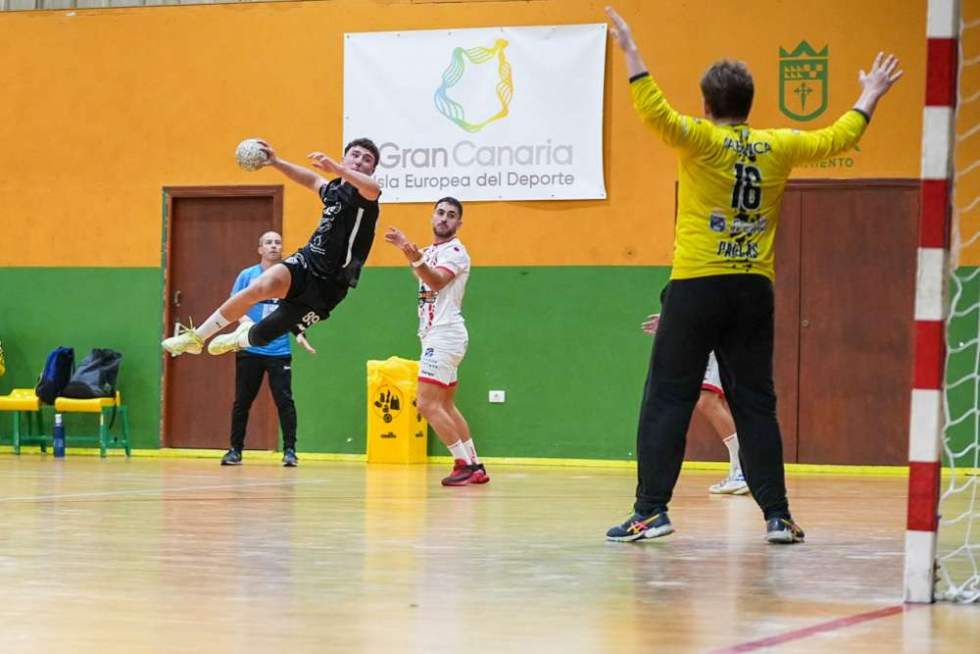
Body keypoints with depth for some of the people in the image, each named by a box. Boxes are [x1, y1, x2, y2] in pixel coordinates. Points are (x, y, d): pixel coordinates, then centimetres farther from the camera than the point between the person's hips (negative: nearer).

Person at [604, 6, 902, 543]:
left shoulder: (701, 141, -5)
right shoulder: (778, 147, 7)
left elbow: (655, 112, -21)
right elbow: (836, 139, 18)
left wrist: (631, 53, -16)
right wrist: (869, 98, 33)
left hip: (696, 287, -4)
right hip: (754, 290, 4)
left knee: (667, 400, 0)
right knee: (755, 404, 9)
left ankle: (651, 510, -5)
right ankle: (777, 515, 6)